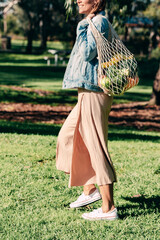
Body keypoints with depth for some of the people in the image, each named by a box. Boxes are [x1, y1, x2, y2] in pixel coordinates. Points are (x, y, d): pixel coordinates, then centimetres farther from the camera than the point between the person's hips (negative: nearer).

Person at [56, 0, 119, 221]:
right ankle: (90, 190, 24)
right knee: (68, 138, 18)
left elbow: (88, 53, -20)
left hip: (94, 93, -11)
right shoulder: (95, 23, 18)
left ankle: (109, 208, -5)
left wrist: (82, 28, -10)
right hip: (88, 93, 11)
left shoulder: (99, 22, -12)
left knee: (97, 148, -9)